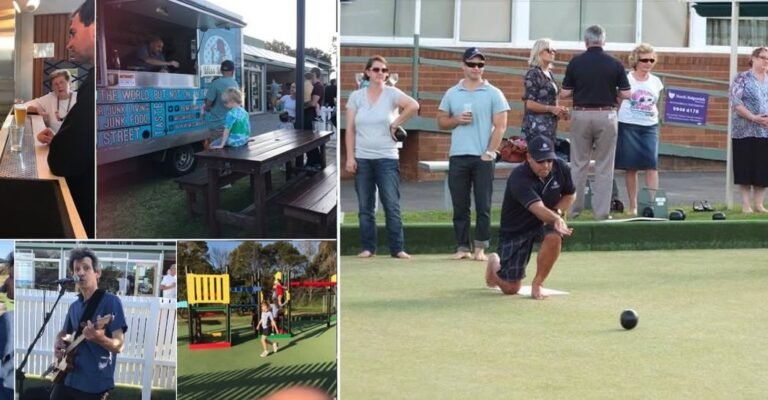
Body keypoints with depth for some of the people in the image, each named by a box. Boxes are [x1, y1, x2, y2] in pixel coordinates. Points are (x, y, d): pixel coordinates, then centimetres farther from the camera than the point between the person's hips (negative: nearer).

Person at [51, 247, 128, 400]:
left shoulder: (111, 301, -9)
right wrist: (59, 343, 4)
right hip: (68, 379, 7)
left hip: (95, 385, -7)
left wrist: (99, 338, -34)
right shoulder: (74, 306, 12)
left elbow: (118, 346, -14)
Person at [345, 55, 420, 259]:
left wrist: (396, 123, -11)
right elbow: (350, 130, 4)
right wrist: (350, 157, -3)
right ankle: (368, 247, 12)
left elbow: (414, 106, -18)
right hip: (362, 158, 2)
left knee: (392, 206, -4)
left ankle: (397, 248, -1)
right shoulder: (356, 96, 6)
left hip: (387, 159, -2)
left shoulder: (392, 93, -1)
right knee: (365, 208, 6)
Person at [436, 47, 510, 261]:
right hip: (457, 157, 3)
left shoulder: (493, 94, 2)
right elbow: (441, 121, 14)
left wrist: (489, 152, -10)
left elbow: (500, 126, -2)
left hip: (483, 157, -3)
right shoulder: (452, 93, 10)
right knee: (460, 206, 5)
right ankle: (462, 247, 11)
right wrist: (456, 120, -7)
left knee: (483, 206, -2)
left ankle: (480, 248, 4)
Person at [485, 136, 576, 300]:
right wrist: (556, 219, -63)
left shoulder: (561, 168, -12)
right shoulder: (518, 178, -30)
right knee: (511, 289, -4)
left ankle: (537, 283, -12)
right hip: (515, 230, -4)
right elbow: (538, 208, -44)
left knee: (554, 236, -35)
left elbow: (571, 195, 7)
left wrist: (556, 211, -12)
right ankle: (495, 263, 33)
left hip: (544, 223, 4)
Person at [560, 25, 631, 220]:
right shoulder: (615, 64, -4)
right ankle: (602, 212, 6)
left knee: (578, 165, 9)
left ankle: (573, 209, 13)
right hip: (606, 115, -1)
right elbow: (625, 94, -3)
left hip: (581, 115, 1)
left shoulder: (575, 62, -3)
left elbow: (564, 94, -2)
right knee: (604, 167, 5)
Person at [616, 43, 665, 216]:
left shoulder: (656, 82, 8)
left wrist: (654, 118, 10)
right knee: (631, 167, 3)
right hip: (628, 126, -3)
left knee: (652, 164, -9)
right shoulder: (626, 79, -4)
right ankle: (633, 206, 11)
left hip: (650, 127, 3)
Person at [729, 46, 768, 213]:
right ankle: (746, 204, 4)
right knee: (745, 168, -2)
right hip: (746, 131, -4)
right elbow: (735, 102, -10)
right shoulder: (742, 78, 0)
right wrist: (753, 117, -18)